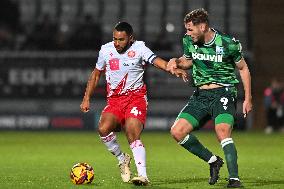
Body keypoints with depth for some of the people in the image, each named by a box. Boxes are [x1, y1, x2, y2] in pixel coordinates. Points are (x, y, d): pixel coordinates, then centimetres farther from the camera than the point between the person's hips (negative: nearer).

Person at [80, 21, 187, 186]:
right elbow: (96, 74, 18)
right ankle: (122, 159, 3)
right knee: (103, 129, -22)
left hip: (136, 97, -4)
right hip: (114, 99, 4)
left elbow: (157, 61, -22)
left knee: (133, 134, -23)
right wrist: (86, 98, 15)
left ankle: (143, 175, -25)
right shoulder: (106, 50, 5)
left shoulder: (139, 48, -7)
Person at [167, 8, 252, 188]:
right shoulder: (189, 41, 0)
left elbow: (243, 69, 3)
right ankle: (213, 161, 8)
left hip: (224, 92, -6)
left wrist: (248, 99, 1)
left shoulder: (228, 44, -12)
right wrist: (176, 62, -2)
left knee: (222, 131, -29)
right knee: (177, 132, -7)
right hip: (200, 95, 6)